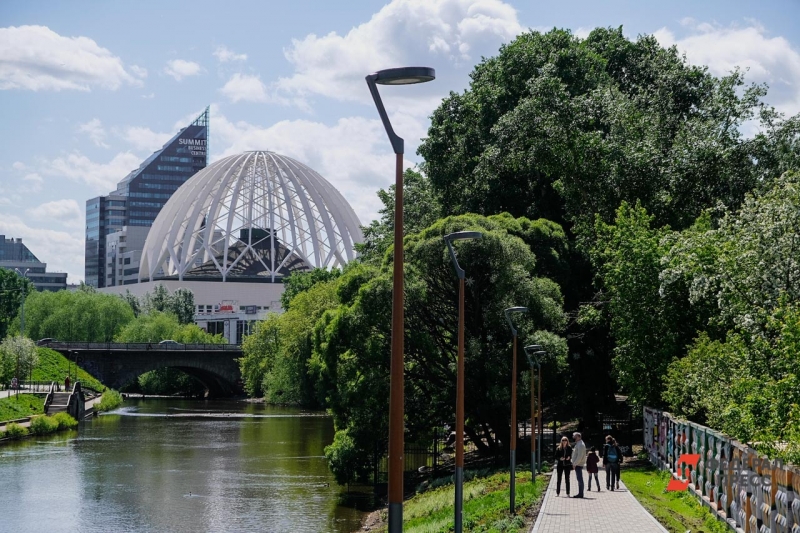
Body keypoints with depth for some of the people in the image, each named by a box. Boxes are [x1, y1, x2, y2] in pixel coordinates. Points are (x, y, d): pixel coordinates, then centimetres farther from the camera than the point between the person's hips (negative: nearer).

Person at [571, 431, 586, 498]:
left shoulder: (580, 444, -15)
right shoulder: (578, 444, 17)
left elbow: (580, 456, -21)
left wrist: (575, 463, -19)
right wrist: (574, 463, 16)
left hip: (578, 464, -10)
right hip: (577, 464, 10)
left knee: (580, 479, -8)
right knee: (579, 479, 11)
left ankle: (580, 494, -8)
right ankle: (580, 493, 15)